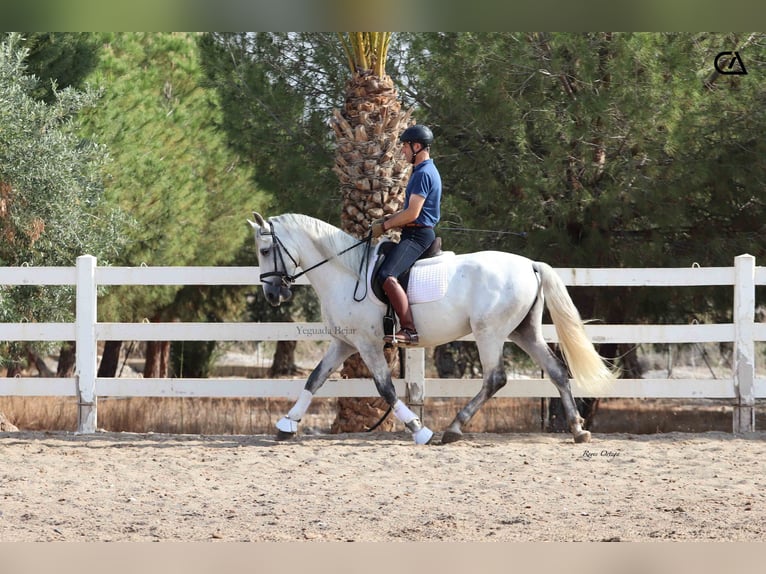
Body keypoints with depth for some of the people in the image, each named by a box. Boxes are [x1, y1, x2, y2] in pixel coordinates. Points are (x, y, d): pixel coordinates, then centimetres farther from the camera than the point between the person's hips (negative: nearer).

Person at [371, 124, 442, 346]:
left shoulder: (423, 174, -15)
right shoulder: (424, 171, 19)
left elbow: (412, 213, -20)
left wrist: (385, 226, -10)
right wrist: (386, 220, 13)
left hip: (417, 235, -12)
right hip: (415, 234, 12)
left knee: (387, 276, -28)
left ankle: (409, 330, -34)